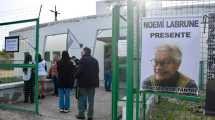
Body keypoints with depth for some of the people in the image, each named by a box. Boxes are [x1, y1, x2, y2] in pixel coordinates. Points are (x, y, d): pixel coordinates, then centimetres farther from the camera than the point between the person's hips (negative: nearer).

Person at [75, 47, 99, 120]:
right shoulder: (95, 60, 10)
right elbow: (97, 71, 10)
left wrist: (76, 76, 0)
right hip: (93, 82, 6)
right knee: (91, 99, 9)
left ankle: (81, 114, 12)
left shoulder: (83, 59, -11)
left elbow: (80, 71, -17)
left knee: (82, 98, 7)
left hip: (83, 82, -5)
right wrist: (95, 80, 14)